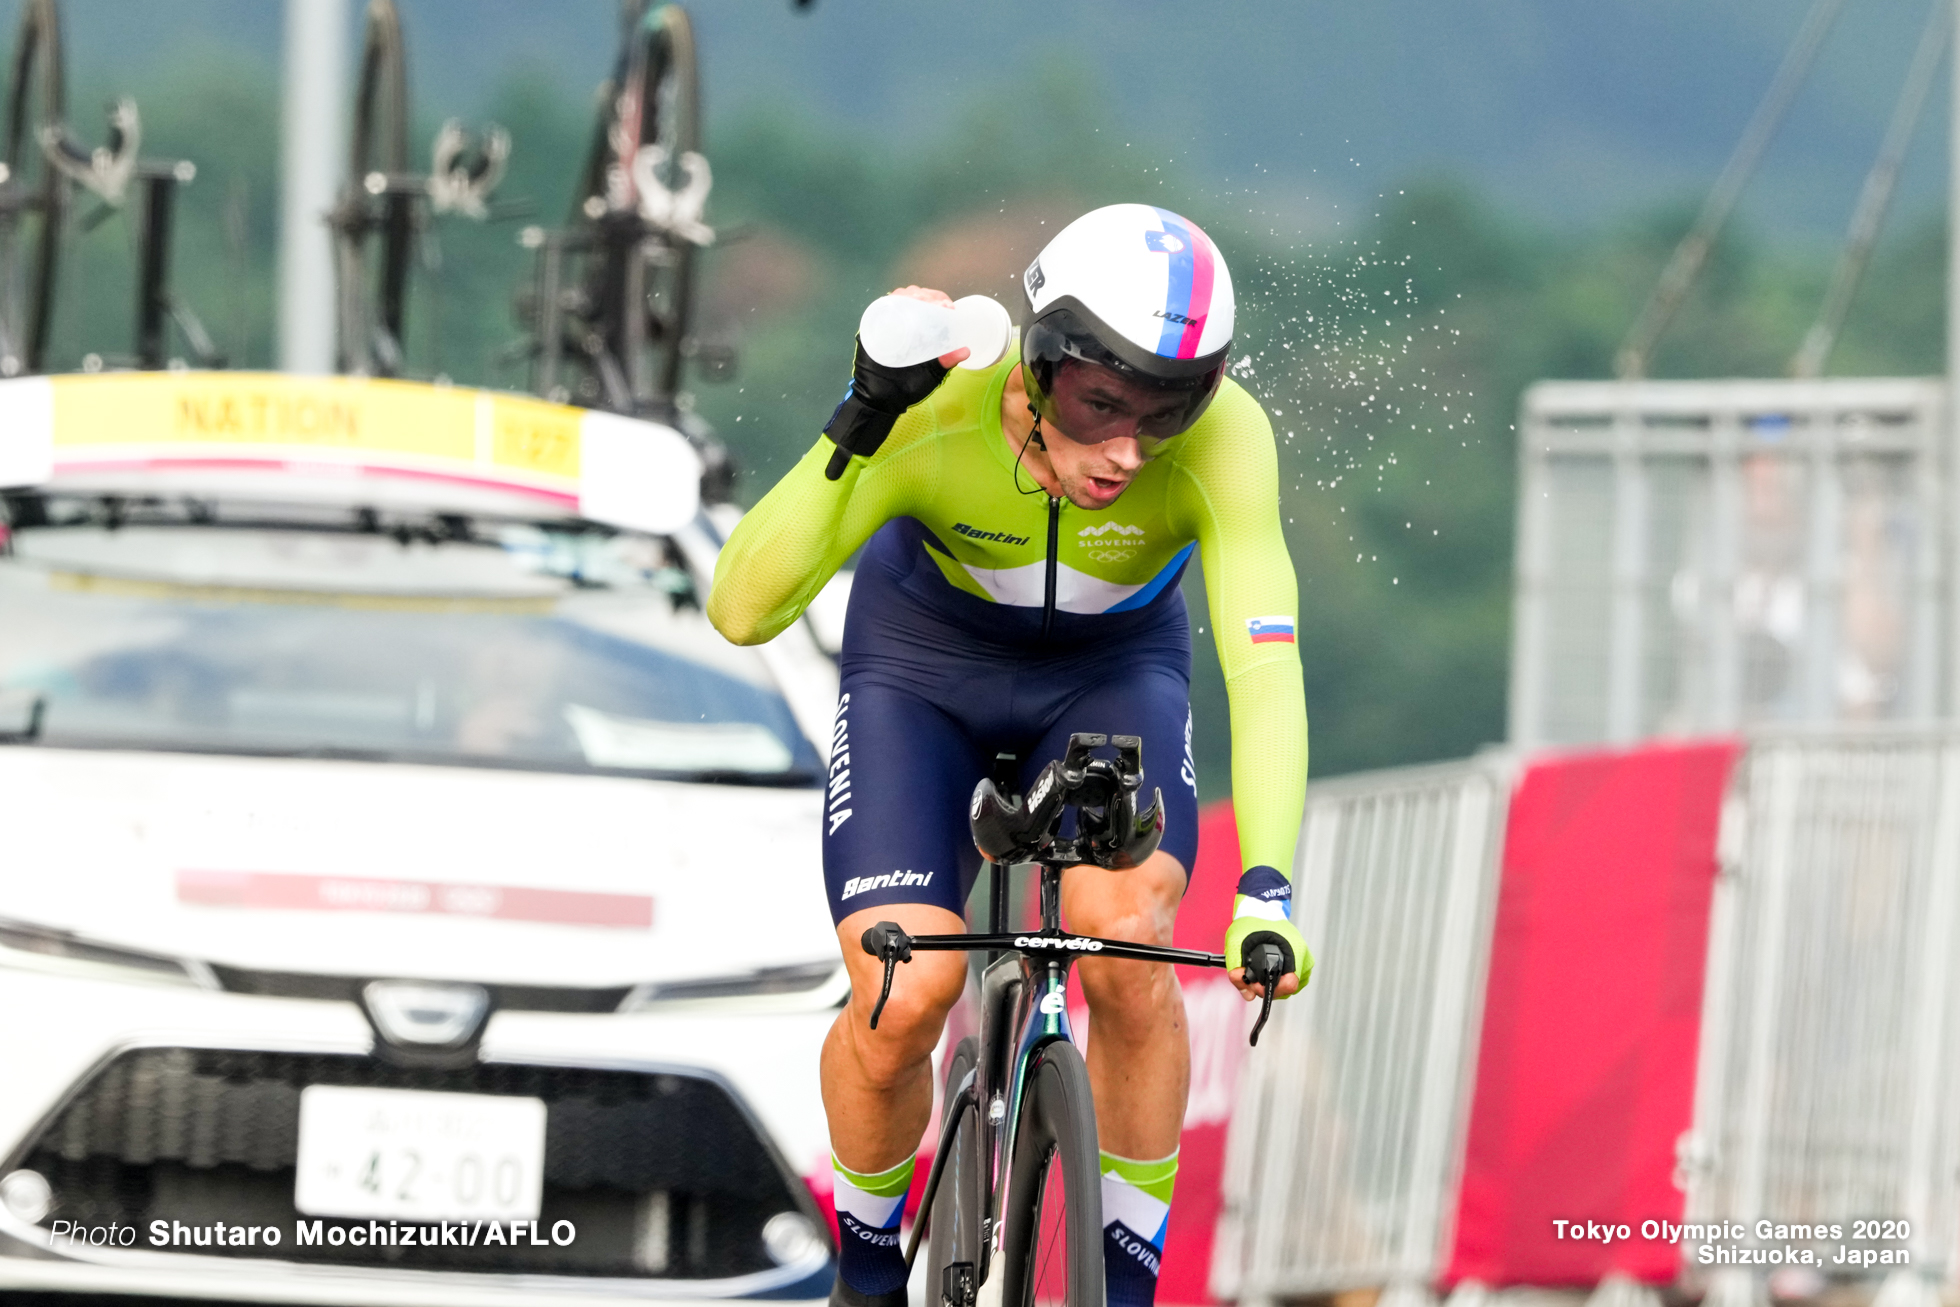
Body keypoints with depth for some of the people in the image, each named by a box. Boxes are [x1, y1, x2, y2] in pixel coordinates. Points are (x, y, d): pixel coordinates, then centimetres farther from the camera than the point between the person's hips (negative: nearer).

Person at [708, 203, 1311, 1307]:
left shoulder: (1221, 436, -34)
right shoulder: (934, 420, -34)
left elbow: (1263, 659, -43)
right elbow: (744, 609, -38)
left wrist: (1266, 889, -55)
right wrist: (858, 427, -47)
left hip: (1114, 668, 0)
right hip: (925, 665, 0)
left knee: (1126, 947, -26)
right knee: (903, 998, -19)